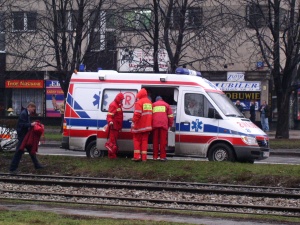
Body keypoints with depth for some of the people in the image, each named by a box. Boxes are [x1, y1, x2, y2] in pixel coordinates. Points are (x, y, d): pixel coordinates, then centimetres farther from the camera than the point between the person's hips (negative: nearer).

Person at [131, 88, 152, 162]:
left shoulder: (139, 102, -12)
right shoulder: (149, 102, 11)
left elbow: (137, 114, -21)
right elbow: (150, 114, 11)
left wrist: (134, 121, -13)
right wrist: (149, 124, 14)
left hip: (139, 126, -6)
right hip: (147, 125, 6)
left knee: (137, 140, 5)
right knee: (144, 141, 9)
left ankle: (137, 156, -1)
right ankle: (144, 157, 6)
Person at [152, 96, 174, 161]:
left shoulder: (153, 105, 22)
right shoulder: (166, 105, 18)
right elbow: (170, 116, 11)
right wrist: (170, 125, 19)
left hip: (155, 125, 2)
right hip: (164, 125, -2)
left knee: (155, 141, 7)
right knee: (163, 141, -1)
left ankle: (155, 156, 7)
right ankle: (163, 156, -3)